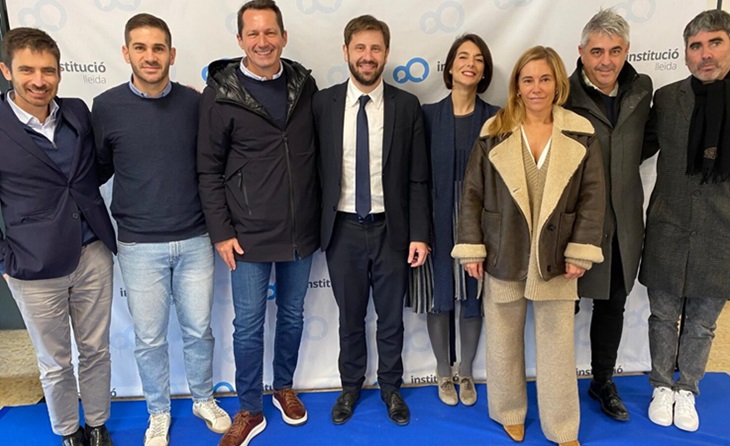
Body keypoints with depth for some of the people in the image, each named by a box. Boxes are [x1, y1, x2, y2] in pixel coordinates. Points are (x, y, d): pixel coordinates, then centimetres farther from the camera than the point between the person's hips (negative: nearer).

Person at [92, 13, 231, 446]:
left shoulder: (195, 103, -3)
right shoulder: (106, 107, -6)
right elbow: (97, 170, 5)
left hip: (195, 241, 1)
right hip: (140, 246, -1)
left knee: (198, 330, 15)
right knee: (149, 338, 12)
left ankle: (204, 399, 39)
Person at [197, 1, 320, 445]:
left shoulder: (305, 84, 1)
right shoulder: (221, 94, -7)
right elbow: (209, 170, -4)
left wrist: (321, 215, 9)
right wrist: (221, 232, -7)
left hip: (302, 230, 3)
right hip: (249, 234, -3)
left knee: (293, 315, 18)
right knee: (249, 325, 8)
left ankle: (284, 387, 41)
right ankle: (250, 410, 28)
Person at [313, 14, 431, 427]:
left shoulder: (407, 106, -3)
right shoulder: (323, 103, -2)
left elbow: (418, 178, -2)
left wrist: (420, 234, -6)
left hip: (391, 229, 0)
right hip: (343, 229, 0)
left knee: (391, 318, 14)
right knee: (350, 317, 16)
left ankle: (391, 388, 37)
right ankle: (351, 386, 38)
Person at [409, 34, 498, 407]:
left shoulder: (495, 118, 0)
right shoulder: (429, 114, -2)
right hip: (438, 220, 0)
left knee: (473, 299, 11)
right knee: (440, 298, 10)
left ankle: (466, 373, 33)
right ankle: (444, 373, 32)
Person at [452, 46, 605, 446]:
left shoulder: (581, 134, -1)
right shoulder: (494, 133, -3)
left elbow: (593, 196, 0)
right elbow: (472, 194, -2)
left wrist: (581, 251, -6)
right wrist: (471, 248, -6)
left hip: (556, 258, 0)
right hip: (503, 255, 0)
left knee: (557, 344, 9)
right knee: (504, 339, 13)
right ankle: (510, 412, 35)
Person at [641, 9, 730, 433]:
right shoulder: (666, 98, -2)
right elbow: (642, 147, 11)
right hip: (669, 233, 1)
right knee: (663, 316, 14)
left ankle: (688, 391, 34)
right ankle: (663, 387, 34)